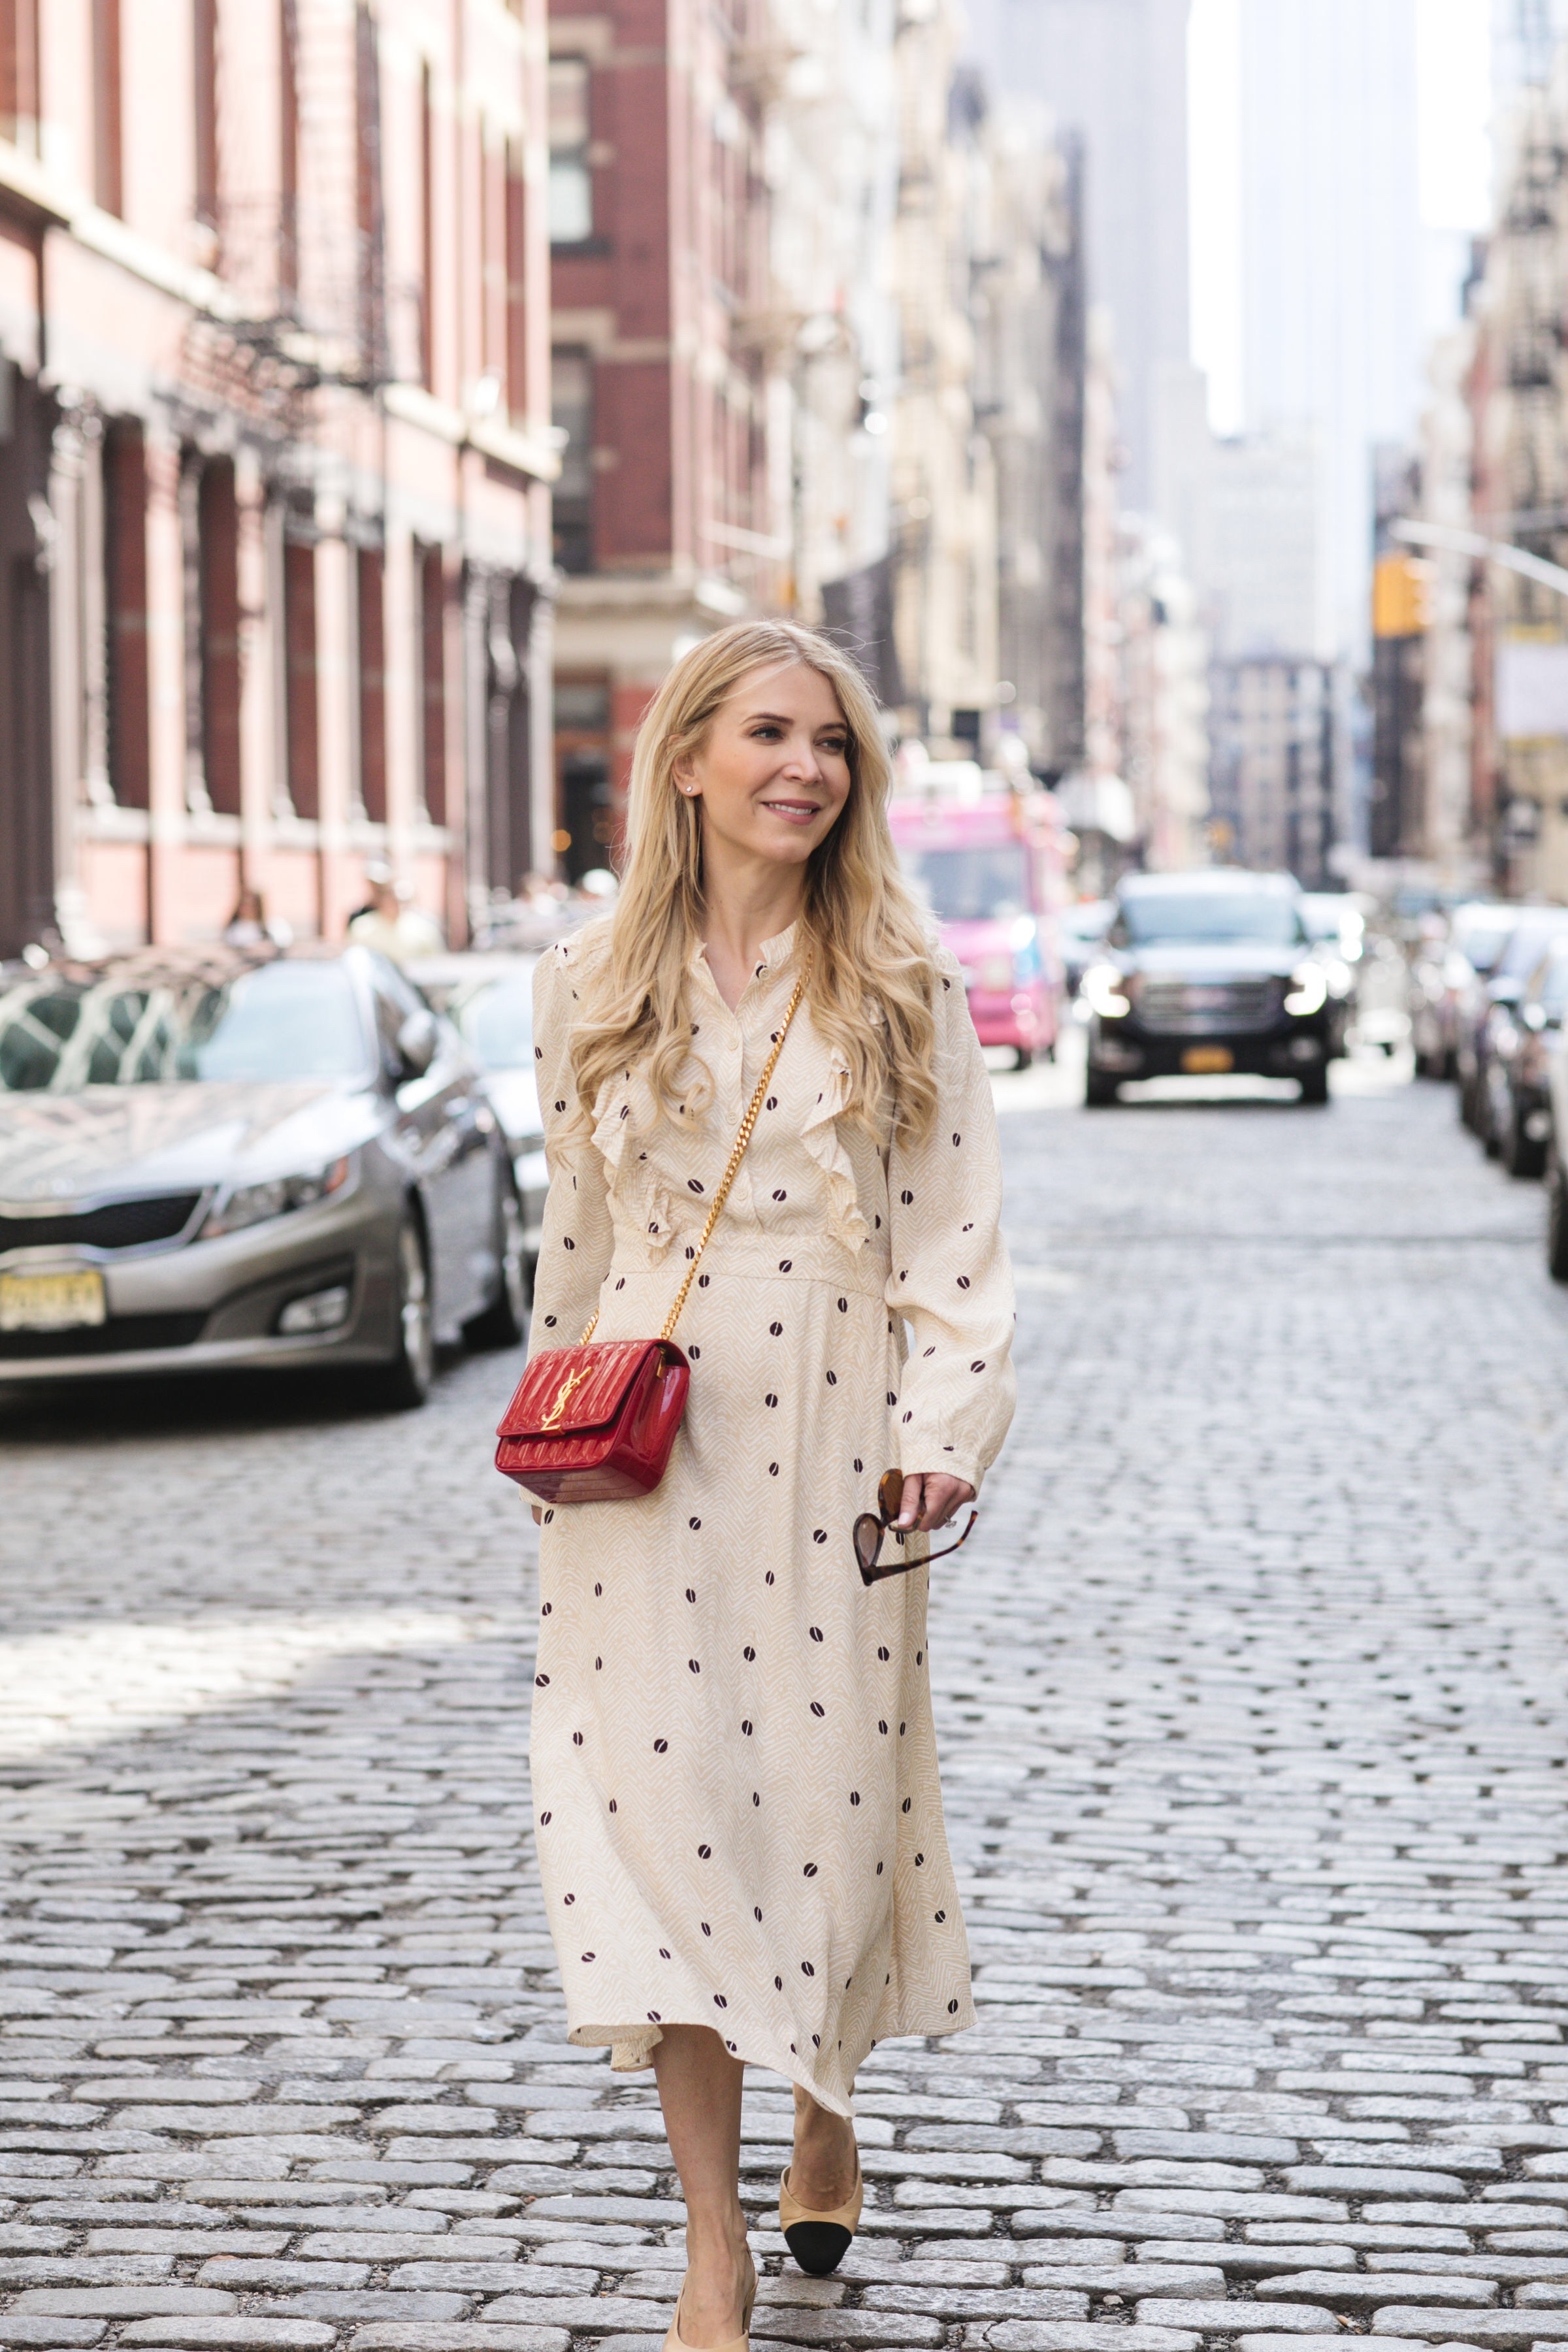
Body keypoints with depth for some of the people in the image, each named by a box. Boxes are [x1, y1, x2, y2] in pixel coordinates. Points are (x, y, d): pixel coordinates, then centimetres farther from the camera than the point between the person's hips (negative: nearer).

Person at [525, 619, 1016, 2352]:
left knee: (833, 1790, 3)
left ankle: (827, 2119, 35)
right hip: (648, 1459, 1)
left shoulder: (903, 987, 2)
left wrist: (944, 1427, -8)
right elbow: (573, 1229, 13)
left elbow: (953, 1229, 0)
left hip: (830, 1443, -1)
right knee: (669, 1801, -3)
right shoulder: (592, 982, 6)